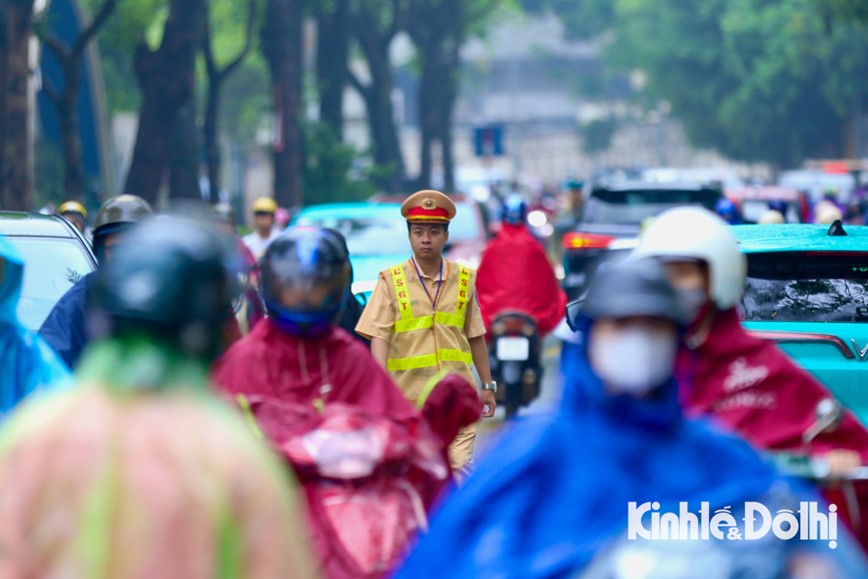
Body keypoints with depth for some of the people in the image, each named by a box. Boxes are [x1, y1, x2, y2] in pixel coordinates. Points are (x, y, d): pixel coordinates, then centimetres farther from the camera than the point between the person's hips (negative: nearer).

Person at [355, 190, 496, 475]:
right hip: (409, 397, -1)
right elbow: (379, 337, -6)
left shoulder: (464, 279, 8)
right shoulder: (391, 281, 0)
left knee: (460, 470, -8)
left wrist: (488, 386, 17)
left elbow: (476, 336, 15)